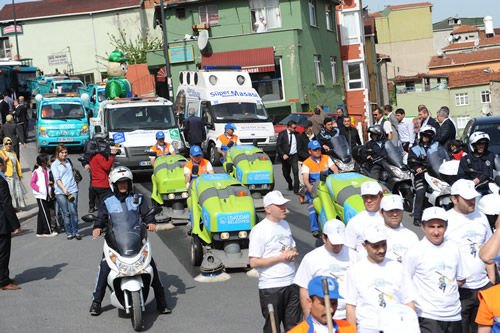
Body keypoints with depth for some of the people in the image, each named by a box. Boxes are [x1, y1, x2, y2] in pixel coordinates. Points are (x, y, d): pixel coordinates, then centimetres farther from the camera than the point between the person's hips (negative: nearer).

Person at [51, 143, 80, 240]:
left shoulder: (68, 161, 16)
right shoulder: (54, 165, 2)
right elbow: (57, 178, -9)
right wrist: (63, 189, -22)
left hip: (72, 190, 3)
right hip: (61, 192, -3)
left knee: (73, 211, -6)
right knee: (66, 213, 0)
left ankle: (75, 232, 1)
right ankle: (69, 233, 8)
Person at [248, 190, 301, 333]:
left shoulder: (285, 225, 10)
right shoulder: (259, 230, -13)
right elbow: (254, 262, -17)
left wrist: (292, 253, -2)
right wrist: (281, 257, -16)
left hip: (292, 283, 7)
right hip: (271, 287, -7)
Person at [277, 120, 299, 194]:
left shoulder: (296, 134, 5)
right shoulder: (282, 134, -2)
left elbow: (299, 145, 9)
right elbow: (278, 146, -4)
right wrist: (283, 154, -16)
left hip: (294, 156, 0)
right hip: (285, 156, 0)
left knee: (295, 172, -14)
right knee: (286, 174, 10)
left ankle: (296, 189, -11)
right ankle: (290, 185, 39)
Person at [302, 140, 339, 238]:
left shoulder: (326, 158, 11)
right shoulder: (306, 163, 1)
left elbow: (335, 169, -1)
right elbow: (305, 178, -12)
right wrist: (309, 187, -34)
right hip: (312, 187, -3)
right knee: (313, 202, -28)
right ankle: (314, 229, -31)